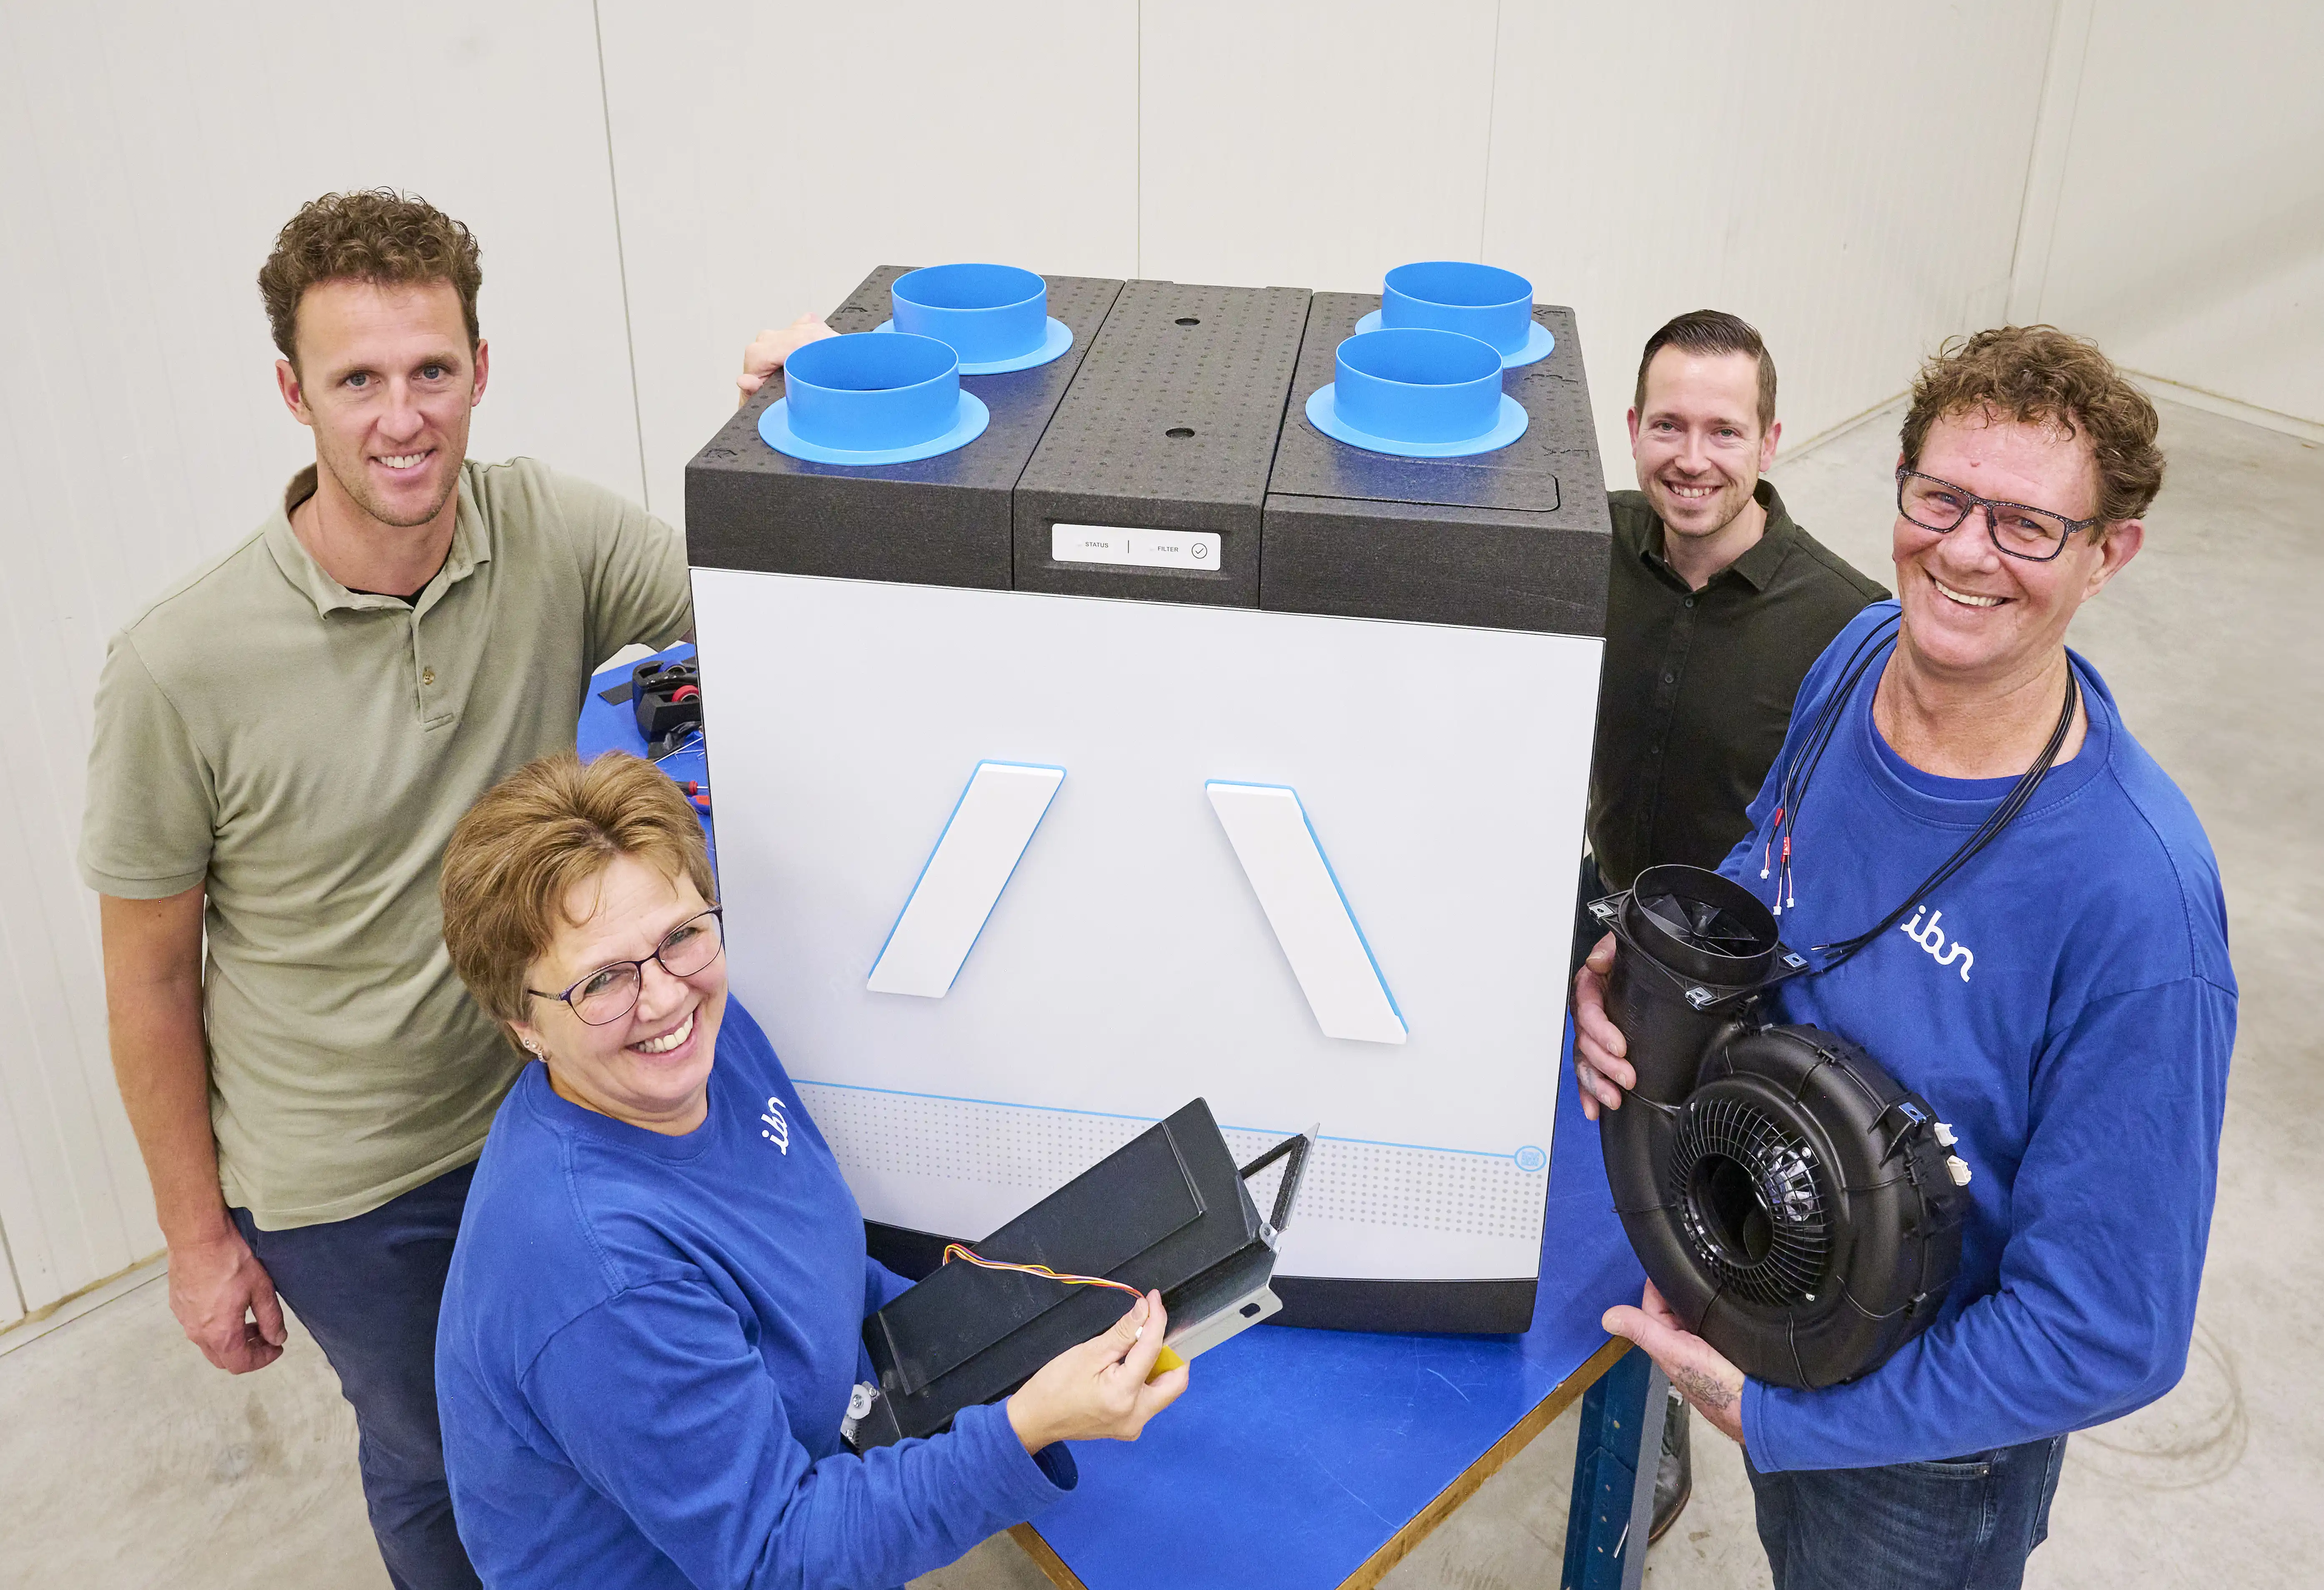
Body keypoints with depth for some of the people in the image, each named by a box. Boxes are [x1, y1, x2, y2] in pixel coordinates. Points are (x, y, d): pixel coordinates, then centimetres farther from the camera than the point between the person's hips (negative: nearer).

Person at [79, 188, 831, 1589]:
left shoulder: (553, 538, -15)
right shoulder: (183, 668, -23)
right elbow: (151, 978, -11)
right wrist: (199, 1236, -4)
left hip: (550, 1106, 3)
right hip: (342, 1191, -2)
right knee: (444, 1468, 21)